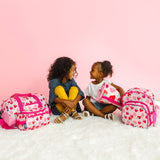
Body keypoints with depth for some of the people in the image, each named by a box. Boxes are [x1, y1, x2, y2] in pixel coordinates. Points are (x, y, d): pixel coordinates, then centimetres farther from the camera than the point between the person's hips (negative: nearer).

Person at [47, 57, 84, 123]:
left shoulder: (71, 80, -2)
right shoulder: (54, 81, -13)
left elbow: (80, 93, -12)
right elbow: (53, 98, -24)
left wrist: (74, 102, -33)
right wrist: (65, 101, -41)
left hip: (71, 105, 3)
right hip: (59, 107, -3)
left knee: (74, 88, -18)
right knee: (59, 88, -25)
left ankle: (67, 113, -30)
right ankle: (73, 112, -32)